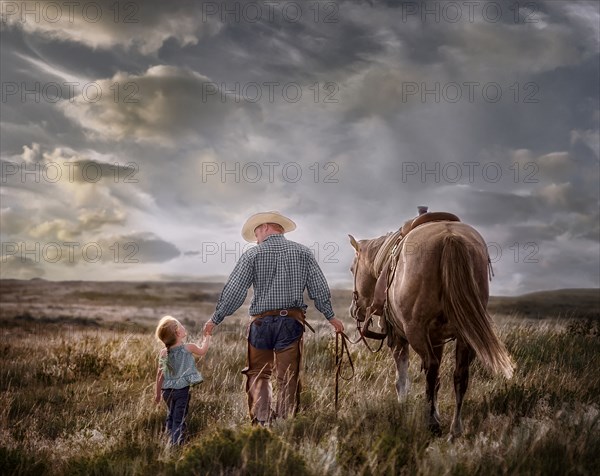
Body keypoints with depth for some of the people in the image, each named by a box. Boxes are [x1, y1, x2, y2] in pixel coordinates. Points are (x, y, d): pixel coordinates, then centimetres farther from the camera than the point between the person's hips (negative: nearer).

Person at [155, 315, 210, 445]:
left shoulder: (163, 353, 0)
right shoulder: (188, 348, -9)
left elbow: (160, 374, 5)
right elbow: (202, 351, 11)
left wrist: (158, 393, 15)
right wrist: (207, 338, 29)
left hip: (167, 390, 4)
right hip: (182, 390, -4)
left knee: (171, 416, 20)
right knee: (179, 419, -5)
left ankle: (170, 441, 21)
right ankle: (177, 443, -11)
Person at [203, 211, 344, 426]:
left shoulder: (252, 255, -2)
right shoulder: (303, 252, 5)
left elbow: (233, 291, -4)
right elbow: (319, 289, 5)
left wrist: (215, 319, 5)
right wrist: (330, 316, 17)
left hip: (261, 321, -1)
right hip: (292, 321, 1)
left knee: (258, 374, 11)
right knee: (288, 377, 6)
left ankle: (261, 419, -5)